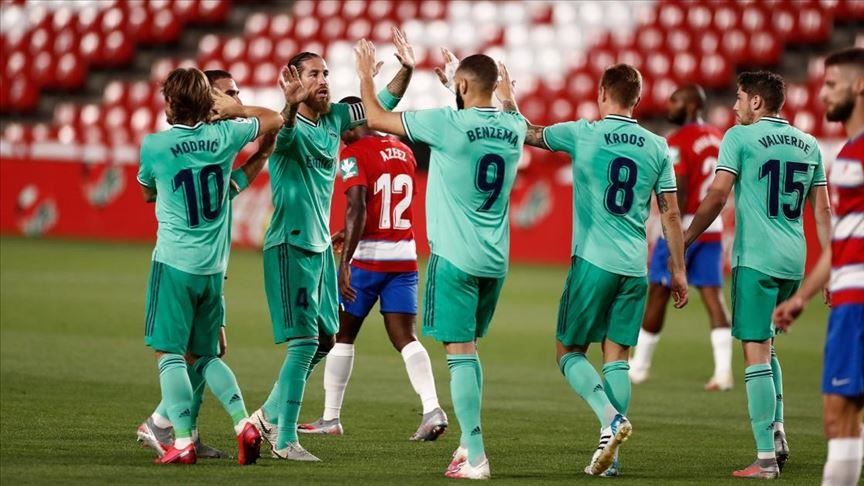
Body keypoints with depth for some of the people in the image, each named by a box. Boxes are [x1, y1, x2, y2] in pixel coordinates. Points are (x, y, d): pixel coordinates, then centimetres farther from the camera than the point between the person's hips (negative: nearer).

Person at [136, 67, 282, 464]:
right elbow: (274, 119, 18)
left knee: (169, 353, -1)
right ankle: (243, 423, -1)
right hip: (214, 267, 5)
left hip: (174, 263, -5)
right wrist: (236, 109, 26)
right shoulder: (224, 135, -1)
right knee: (206, 355, 15)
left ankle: (183, 441, -9)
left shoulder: (154, 146, -10)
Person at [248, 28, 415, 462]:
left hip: (321, 246, 8)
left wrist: (405, 70, -13)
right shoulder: (289, 128, -16)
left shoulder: (334, 118, 5)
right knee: (304, 341, -11)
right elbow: (281, 131, -40)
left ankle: (269, 415, 27)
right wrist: (291, 104, -62)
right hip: (290, 246, -8)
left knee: (324, 339, 14)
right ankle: (285, 438, -7)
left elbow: (383, 104, 6)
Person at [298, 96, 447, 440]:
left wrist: (345, 262, -23)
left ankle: (331, 418, 14)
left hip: (368, 257, -5)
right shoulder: (404, 153, 13)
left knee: (342, 335, 8)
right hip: (405, 256, 5)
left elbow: (358, 208, -20)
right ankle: (432, 409, -18)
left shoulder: (354, 154, -9)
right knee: (405, 337, 1)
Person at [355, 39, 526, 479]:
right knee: (468, 349, 20)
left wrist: (366, 74, 13)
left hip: (455, 258, -6)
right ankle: (469, 441, 22)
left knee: (460, 353, -5)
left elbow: (376, 117, -3)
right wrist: (452, 76, 39)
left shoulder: (448, 124, -13)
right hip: (495, 261, 6)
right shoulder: (514, 127, 3)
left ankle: (475, 458, -9)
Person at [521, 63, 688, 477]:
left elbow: (529, 134, 12)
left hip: (592, 261, -3)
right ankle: (610, 455, 1)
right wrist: (678, 271, 14)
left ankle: (610, 417, -17)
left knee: (569, 352, 6)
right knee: (617, 357, 7)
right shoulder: (656, 147, 5)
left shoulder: (583, 134, -4)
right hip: (635, 268, 3)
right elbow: (670, 214, 7)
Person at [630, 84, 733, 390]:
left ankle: (639, 366, 16)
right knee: (712, 297, 2)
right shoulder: (718, 139, 11)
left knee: (657, 296, 6)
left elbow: (679, 195, -20)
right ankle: (723, 371, -9)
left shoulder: (678, 143, -14)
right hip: (712, 226, 7)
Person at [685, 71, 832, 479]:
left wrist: (685, 239, 1)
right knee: (766, 345, 23)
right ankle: (777, 431, 10)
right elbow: (822, 210, 12)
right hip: (794, 261, 6)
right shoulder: (808, 145, 13)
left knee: (756, 353, -5)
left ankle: (766, 458, -9)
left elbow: (717, 196, -9)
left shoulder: (740, 137, -4)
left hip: (755, 258, -6)